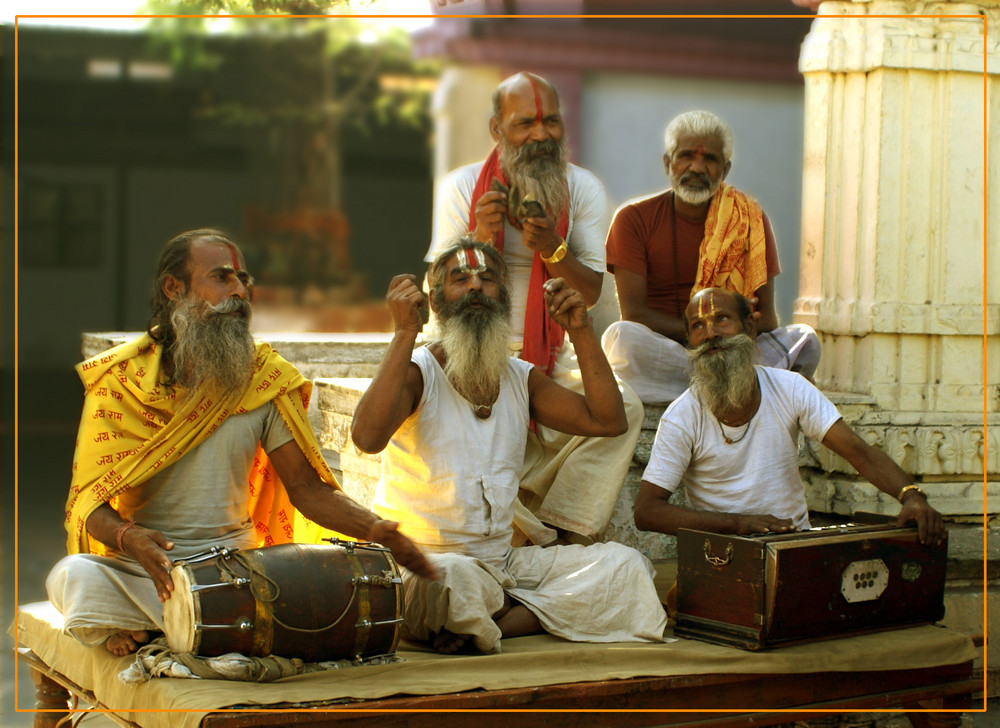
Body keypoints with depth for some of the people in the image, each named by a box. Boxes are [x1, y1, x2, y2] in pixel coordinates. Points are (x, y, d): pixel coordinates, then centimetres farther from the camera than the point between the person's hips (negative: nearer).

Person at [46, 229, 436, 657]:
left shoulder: (265, 380, 7)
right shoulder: (120, 379, 1)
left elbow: (307, 488, 5)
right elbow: (91, 502, -5)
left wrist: (376, 530, -14)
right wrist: (128, 537, -28)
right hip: (144, 572, -3)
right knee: (77, 575, -34)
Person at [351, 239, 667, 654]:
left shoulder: (522, 379, 13)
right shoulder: (419, 373, -7)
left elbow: (607, 421, 4)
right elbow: (367, 437, -27)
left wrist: (581, 331, -3)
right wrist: (405, 332, -26)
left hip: (503, 563, 7)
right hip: (422, 560, -7)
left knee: (624, 566, -11)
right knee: (452, 580, -42)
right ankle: (530, 612, -11)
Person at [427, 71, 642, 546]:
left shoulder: (583, 189, 3)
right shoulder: (461, 187, -1)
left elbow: (589, 293, -3)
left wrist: (551, 248, -23)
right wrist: (481, 240, -21)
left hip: (555, 360, 2)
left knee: (623, 407, -26)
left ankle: (564, 531, -17)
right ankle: (541, 541, -17)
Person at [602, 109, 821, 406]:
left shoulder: (750, 219, 7)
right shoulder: (634, 218, 1)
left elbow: (765, 316, 1)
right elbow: (633, 313, -9)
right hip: (656, 352, -1)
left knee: (804, 339, -21)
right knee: (622, 337, -35)